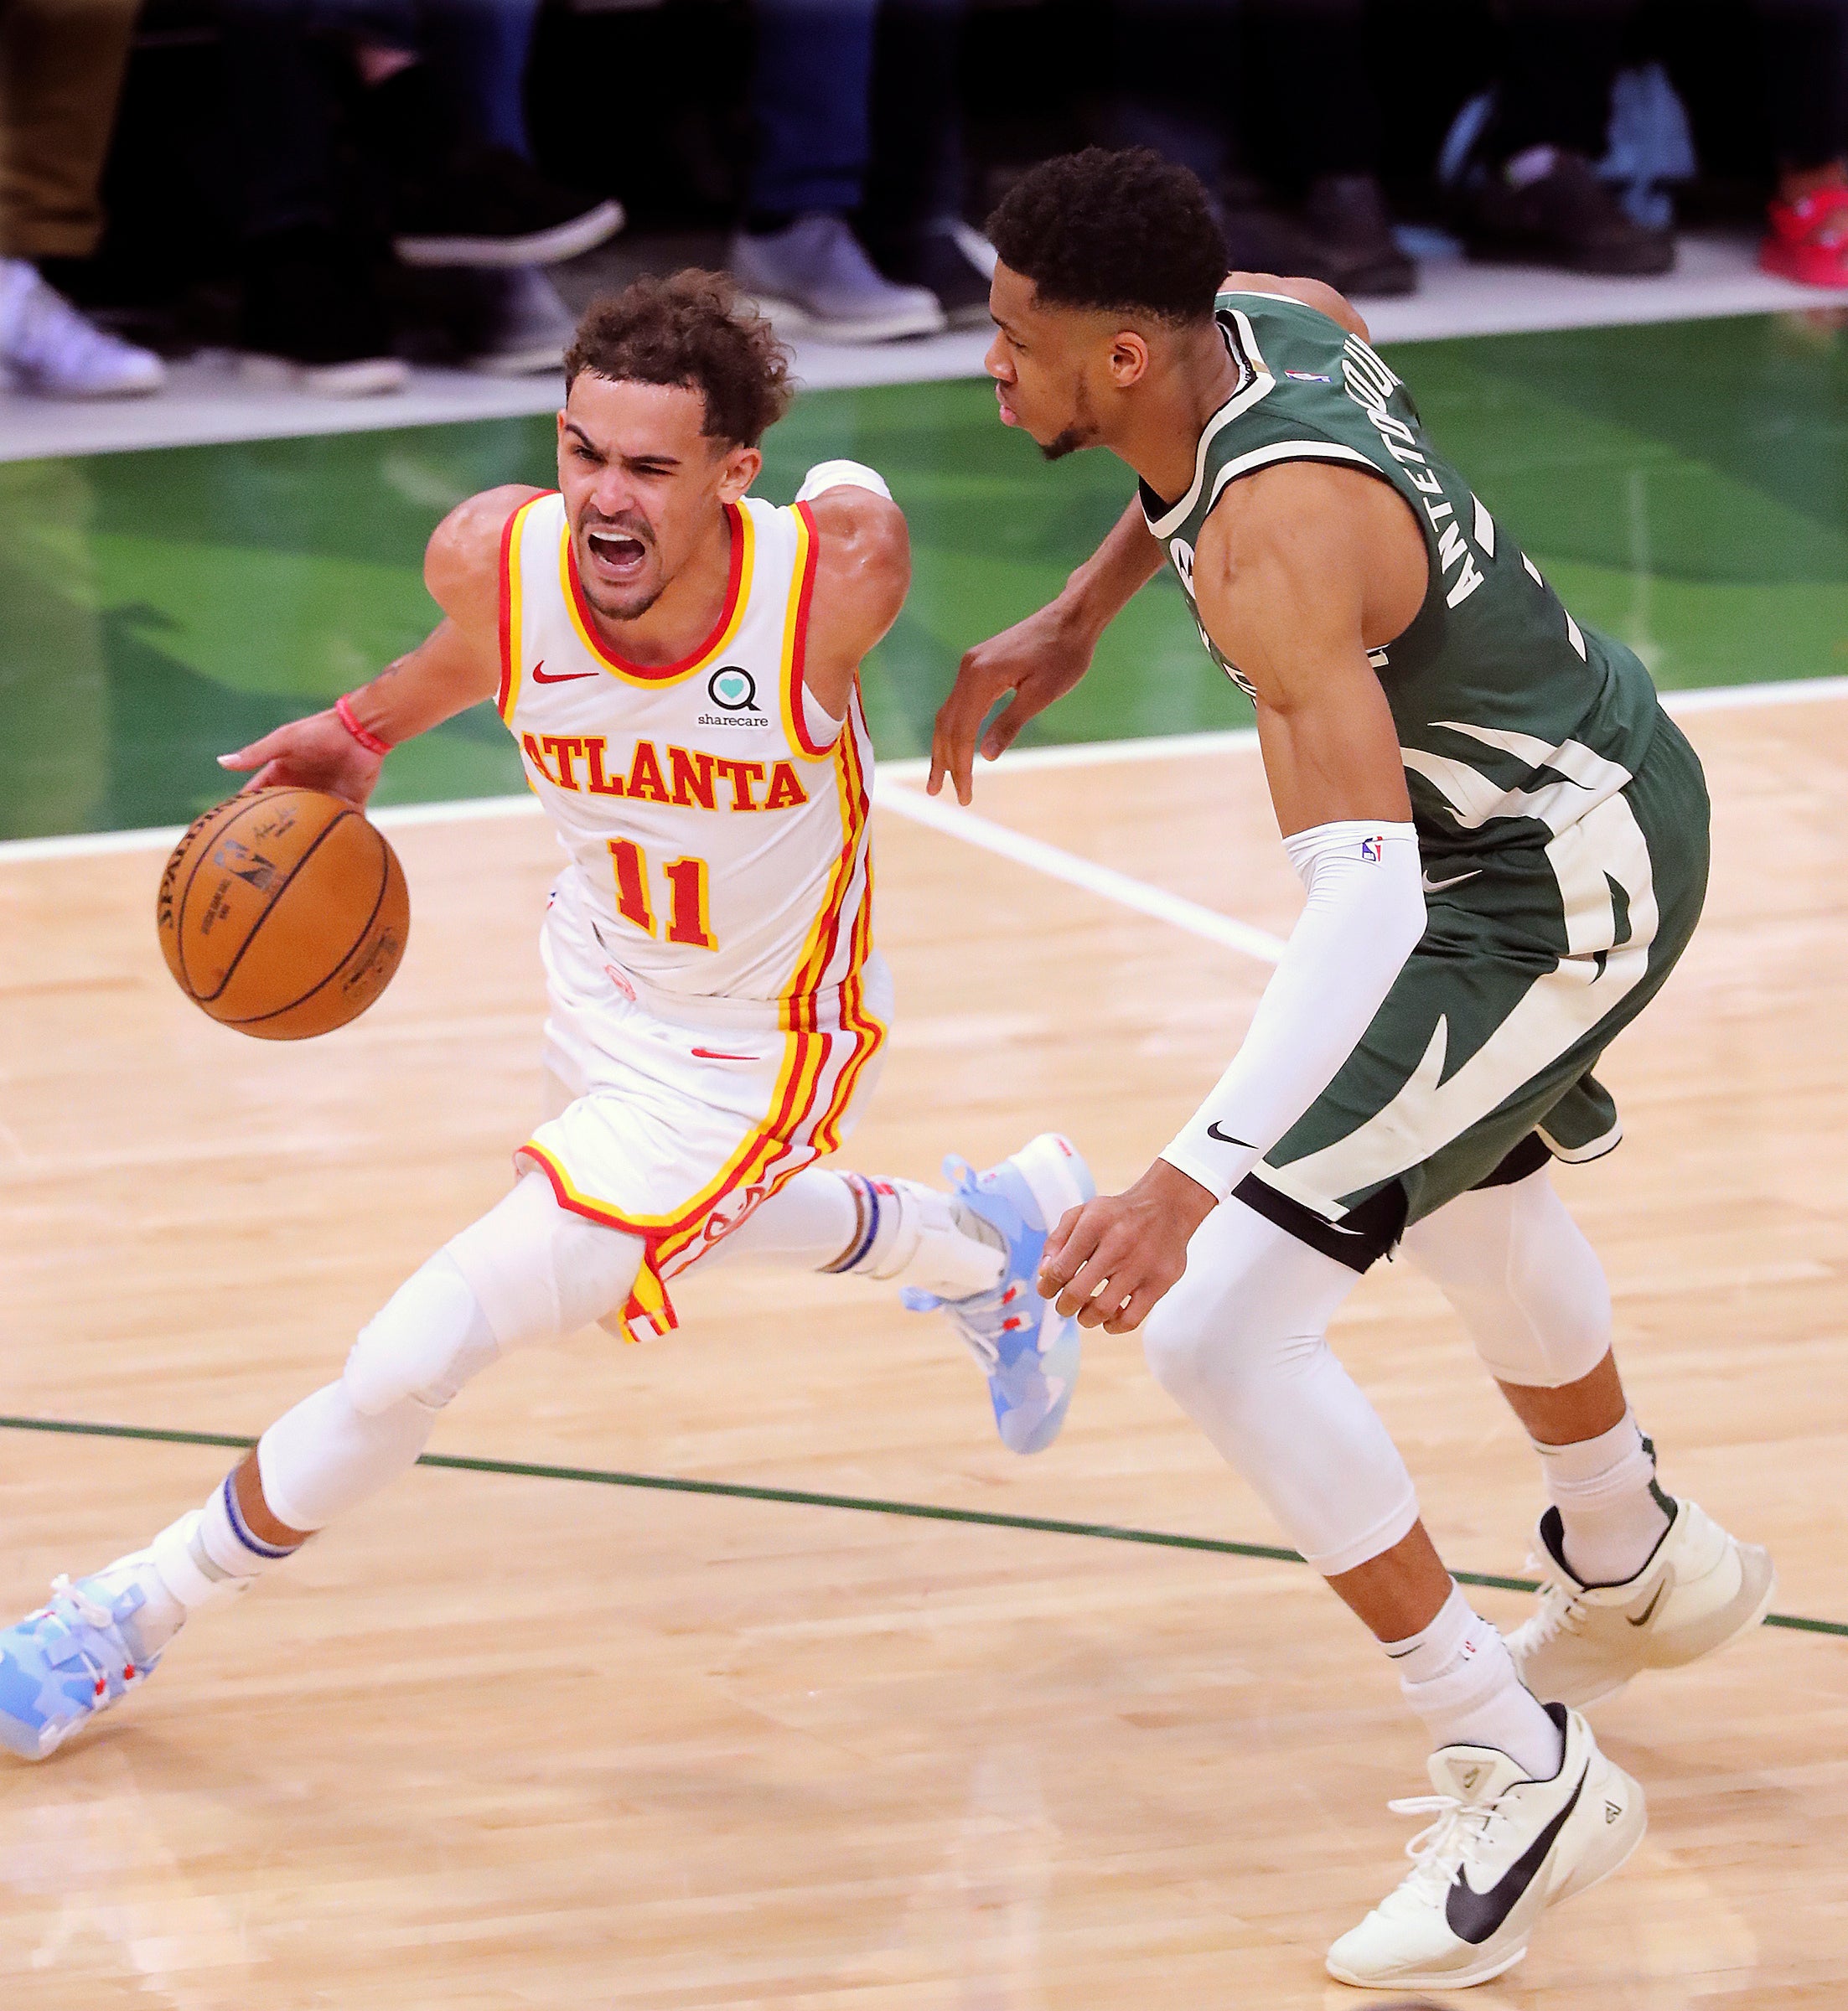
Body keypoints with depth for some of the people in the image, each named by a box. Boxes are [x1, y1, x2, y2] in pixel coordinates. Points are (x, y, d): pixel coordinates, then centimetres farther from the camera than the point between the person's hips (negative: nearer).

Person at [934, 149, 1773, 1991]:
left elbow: (1363, 898, -40)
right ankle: (1635, 1568, 61)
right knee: (1467, 1182, 36)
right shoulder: (1264, 313, -7)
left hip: (1551, 897, -10)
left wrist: (1189, 1185, -46)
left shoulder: (1276, 544, -33)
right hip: (1614, 786, 10)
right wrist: (1074, 621, 17)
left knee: (1221, 1336, -13)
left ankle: (1523, 1775, -5)